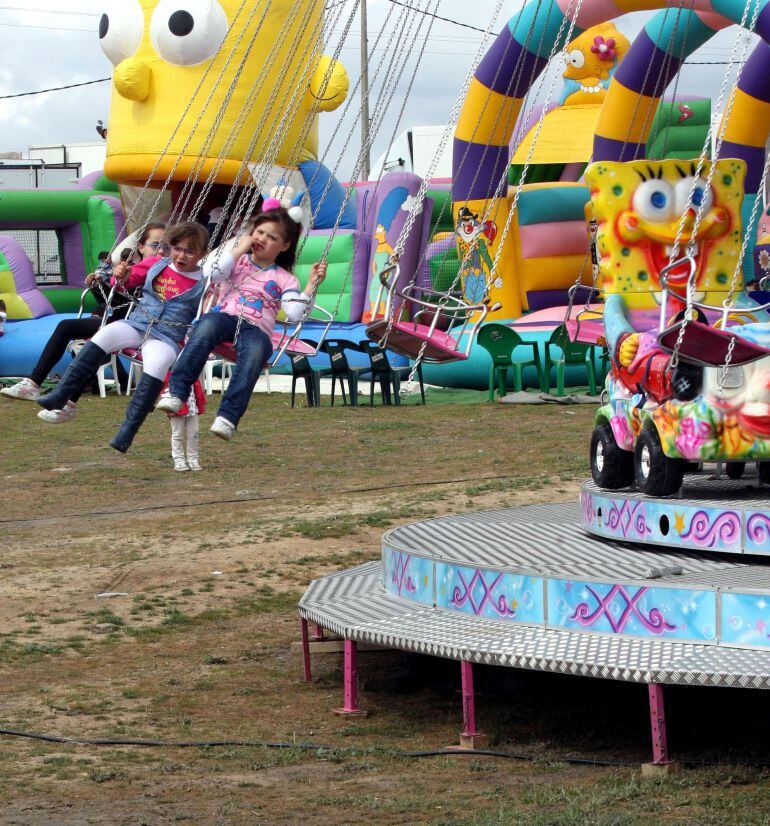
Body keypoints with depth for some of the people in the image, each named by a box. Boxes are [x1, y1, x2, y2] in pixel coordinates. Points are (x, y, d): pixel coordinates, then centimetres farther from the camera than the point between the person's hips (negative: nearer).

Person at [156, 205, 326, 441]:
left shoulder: (284, 279, 20)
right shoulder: (238, 260, 24)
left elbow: (294, 314, 4)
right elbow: (215, 273, 2)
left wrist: (312, 284, -4)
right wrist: (240, 249, 5)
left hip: (256, 329, -1)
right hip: (225, 317, 1)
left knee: (256, 351, -39)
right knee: (207, 325, -37)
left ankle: (228, 417, -48)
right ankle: (176, 392, -44)